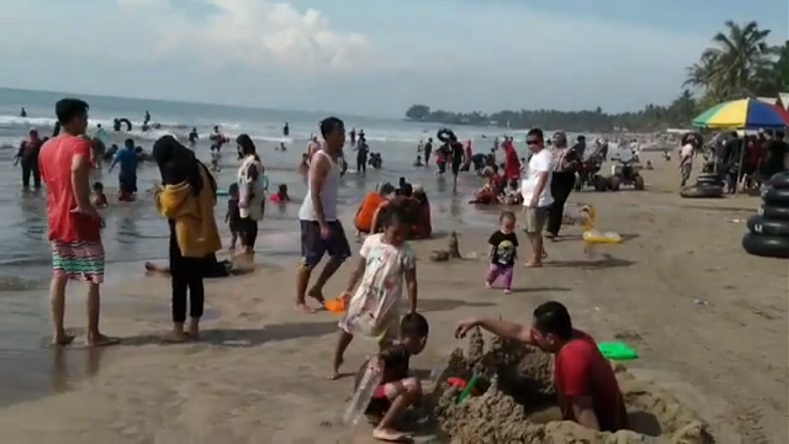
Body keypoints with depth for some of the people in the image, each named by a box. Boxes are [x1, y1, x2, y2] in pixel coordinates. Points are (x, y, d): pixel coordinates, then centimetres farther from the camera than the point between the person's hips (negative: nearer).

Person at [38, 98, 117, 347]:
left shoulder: (46, 148, 12)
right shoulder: (80, 143, -13)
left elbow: (47, 180, 18)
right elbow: (77, 170, -34)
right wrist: (84, 205, -27)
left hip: (56, 220, 8)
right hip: (80, 222, -7)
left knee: (59, 276, 12)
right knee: (93, 279, 2)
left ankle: (58, 333, 14)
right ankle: (93, 335, 6)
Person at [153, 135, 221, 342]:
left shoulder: (175, 173, -13)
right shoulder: (198, 168, 10)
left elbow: (169, 205, -14)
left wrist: (159, 194, 1)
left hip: (184, 234, -8)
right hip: (201, 233, 8)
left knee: (179, 282, -2)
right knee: (196, 281, 10)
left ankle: (178, 330, 2)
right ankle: (194, 327, 15)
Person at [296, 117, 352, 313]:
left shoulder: (334, 158, 11)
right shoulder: (320, 159, -18)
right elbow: (314, 194, -22)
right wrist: (323, 224, -25)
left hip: (329, 216, 9)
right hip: (313, 218, -9)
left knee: (341, 253, 13)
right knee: (309, 261, -1)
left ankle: (316, 289, 24)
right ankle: (300, 301, 13)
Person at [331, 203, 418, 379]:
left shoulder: (406, 253, -16)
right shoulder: (371, 241, -10)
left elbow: (411, 282, -10)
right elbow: (359, 269, 3)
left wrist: (412, 311, -10)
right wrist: (348, 290, 10)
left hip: (387, 303, -3)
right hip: (363, 296, 3)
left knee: (385, 339, 7)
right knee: (346, 328, 13)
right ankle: (336, 363, 31)